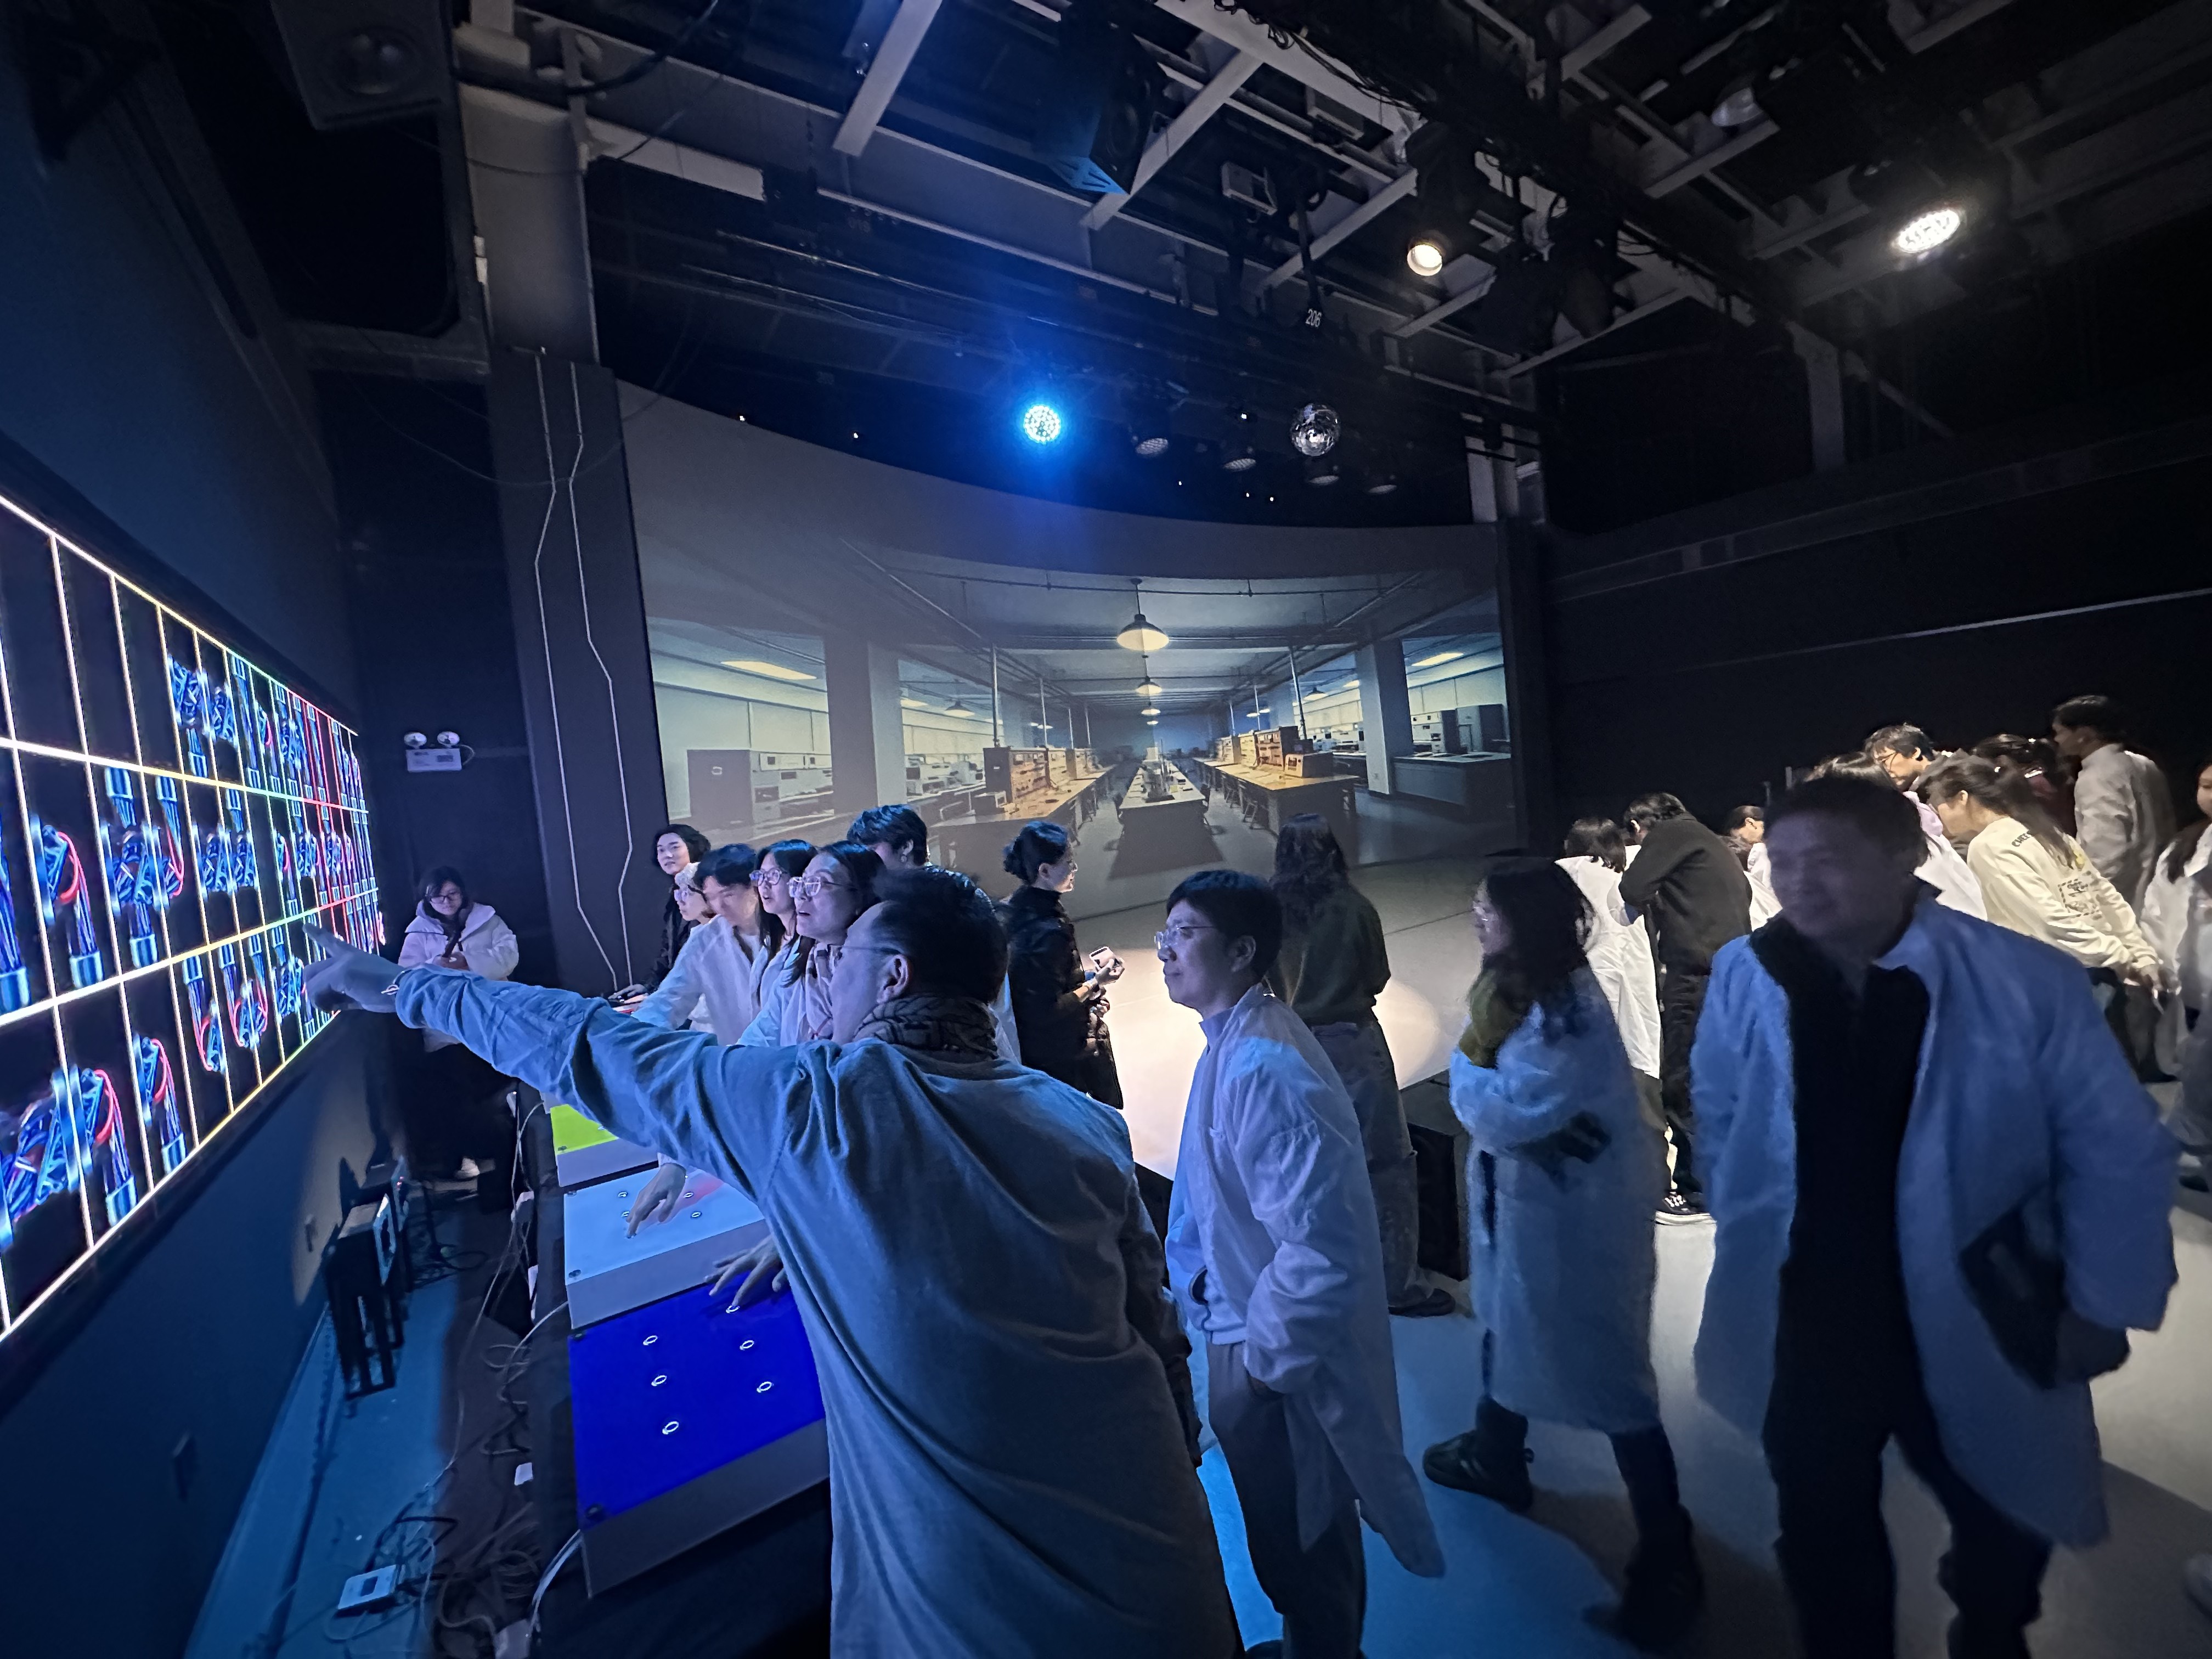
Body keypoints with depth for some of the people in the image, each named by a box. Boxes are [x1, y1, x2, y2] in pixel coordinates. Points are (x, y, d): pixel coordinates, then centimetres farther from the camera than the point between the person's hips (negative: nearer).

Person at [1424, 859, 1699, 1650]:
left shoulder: (1567, 1009, -29)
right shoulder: (1510, 987, 0)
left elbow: (1507, 1114, -28)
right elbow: (1476, 1096, -2)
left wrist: (1471, 1060, -13)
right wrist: (1493, 1093, -21)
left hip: (1580, 1212, -9)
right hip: (1520, 1198, 9)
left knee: (1606, 1369, 6)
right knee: (1507, 1321, 26)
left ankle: (1667, 1557, 27)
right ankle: (1495, 1455, 51)